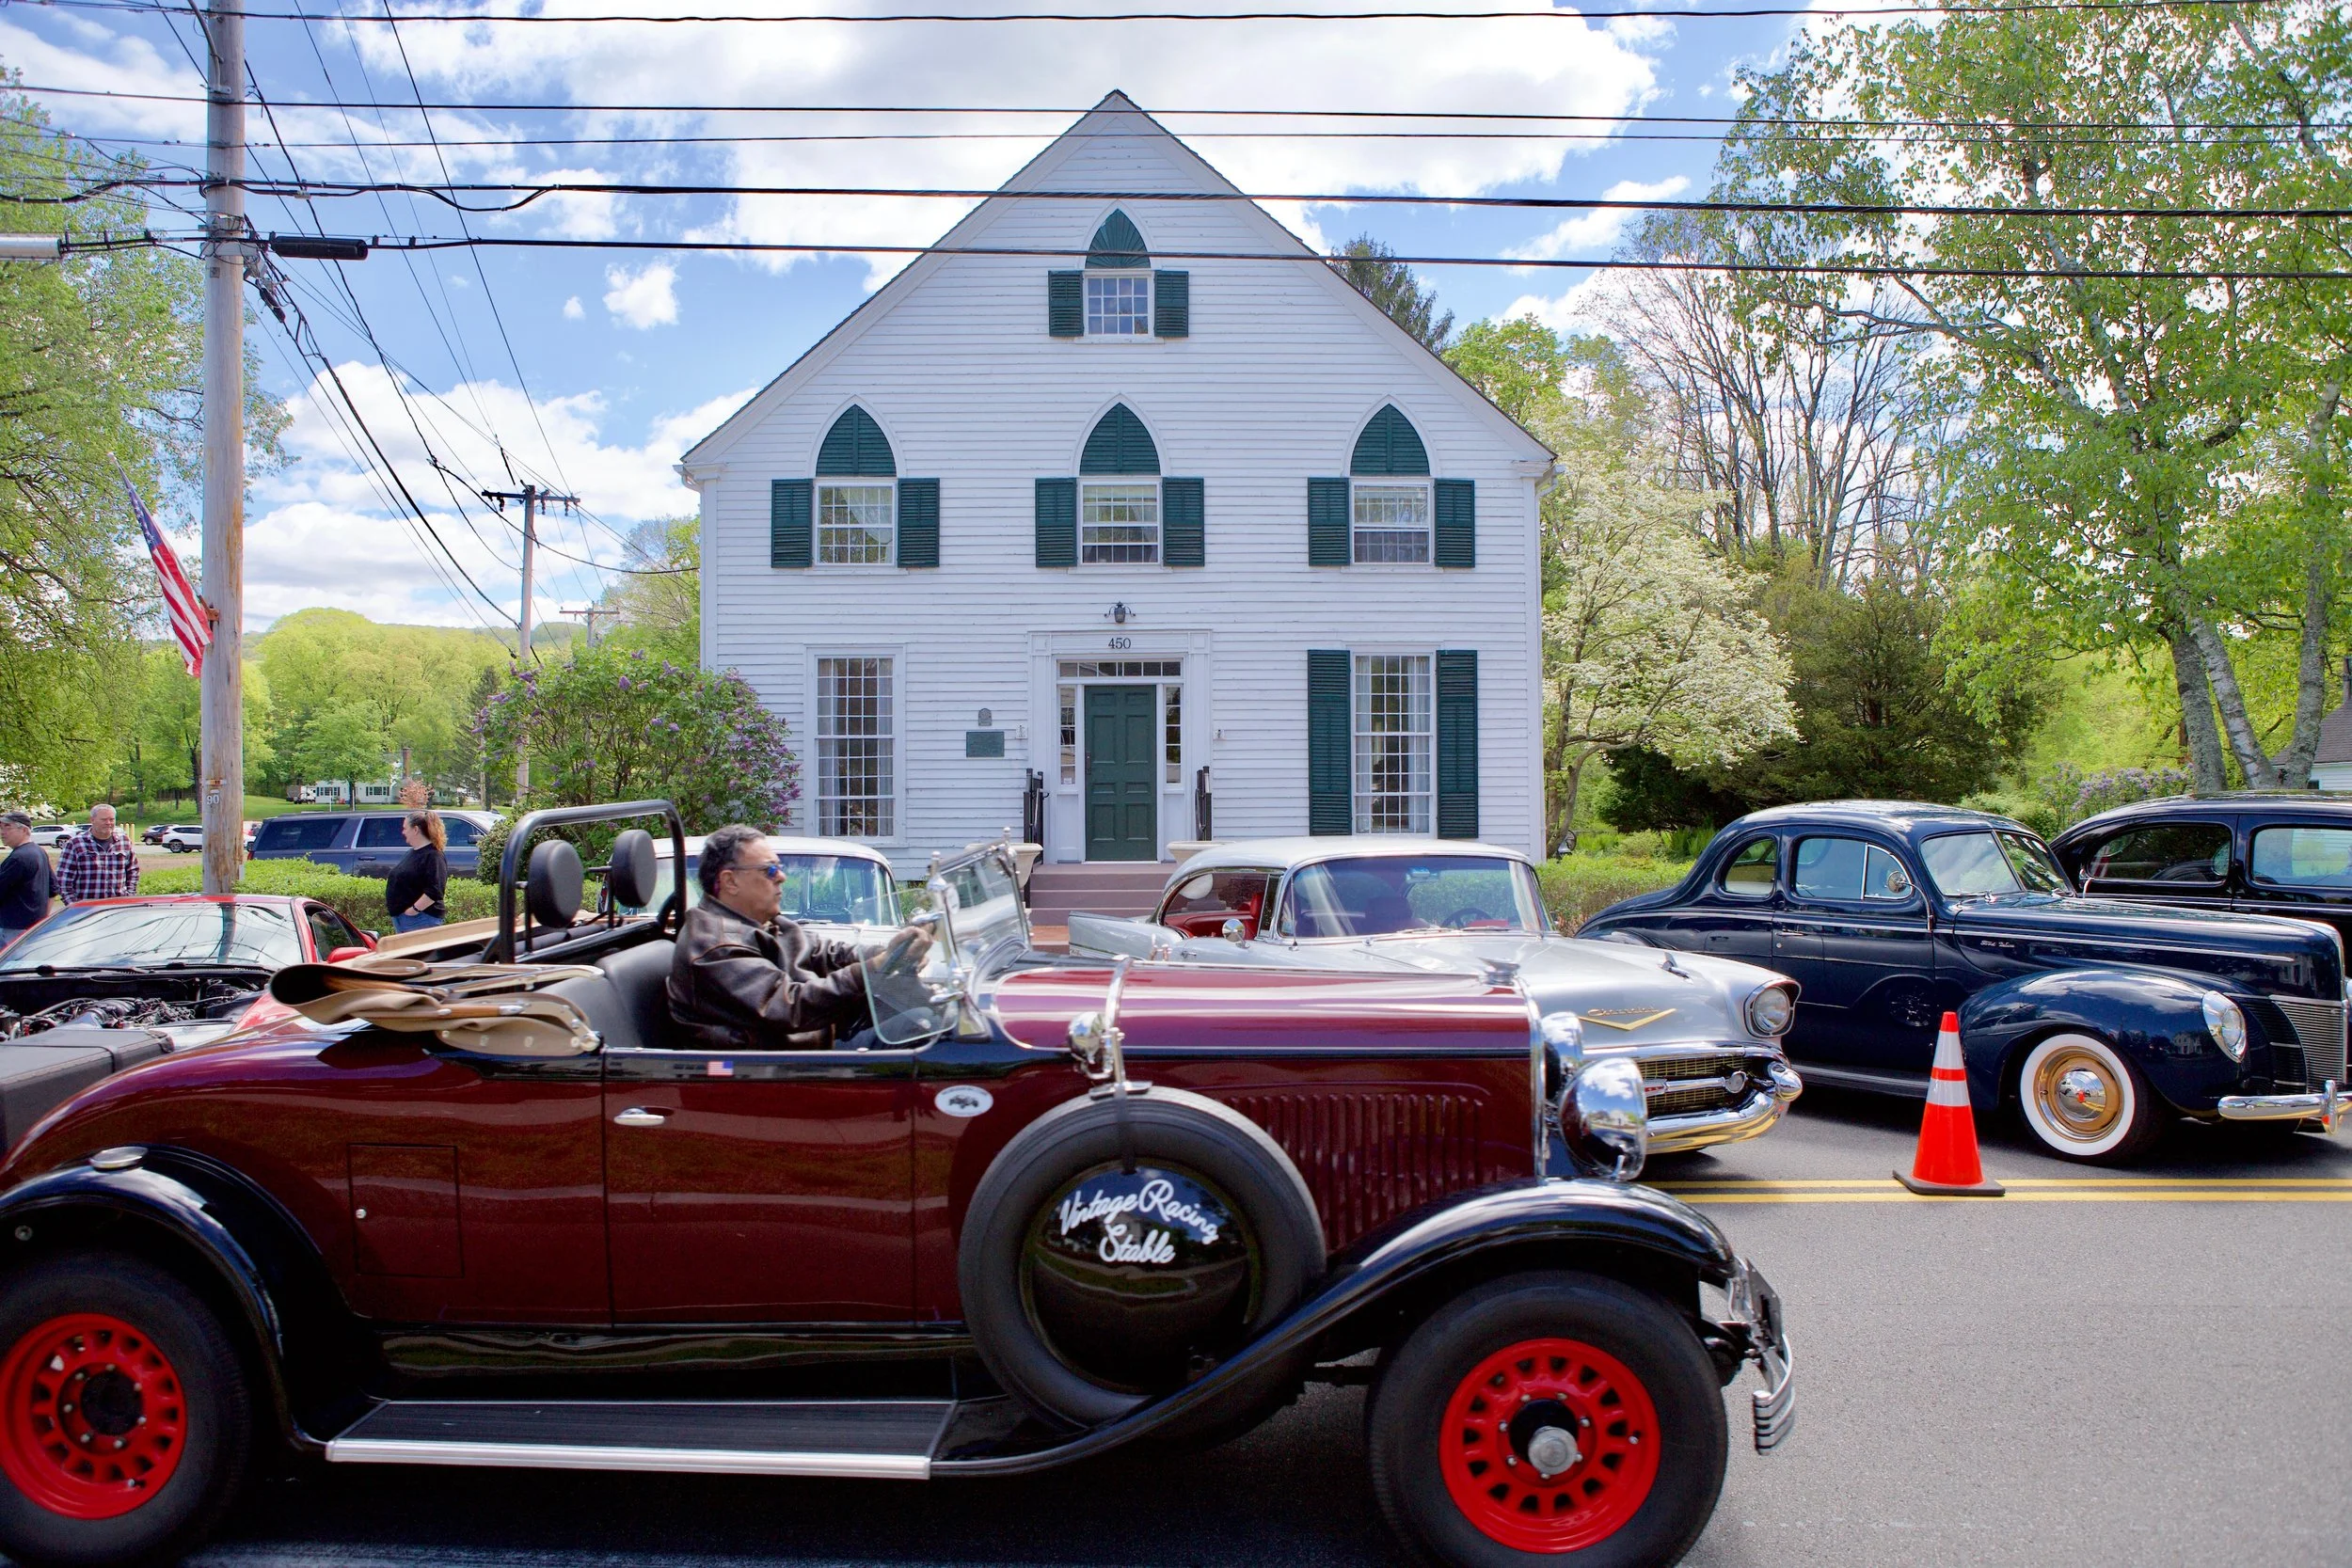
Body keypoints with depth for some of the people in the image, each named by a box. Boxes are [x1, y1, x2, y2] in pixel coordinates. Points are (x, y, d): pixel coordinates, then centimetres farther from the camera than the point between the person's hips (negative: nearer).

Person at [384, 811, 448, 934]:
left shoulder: (433, 856, -16)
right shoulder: (412, 852, 16)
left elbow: (435, 891, -25)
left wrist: (414, 909, -24)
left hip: (421, 921, -10)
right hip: (401, 919, 10)